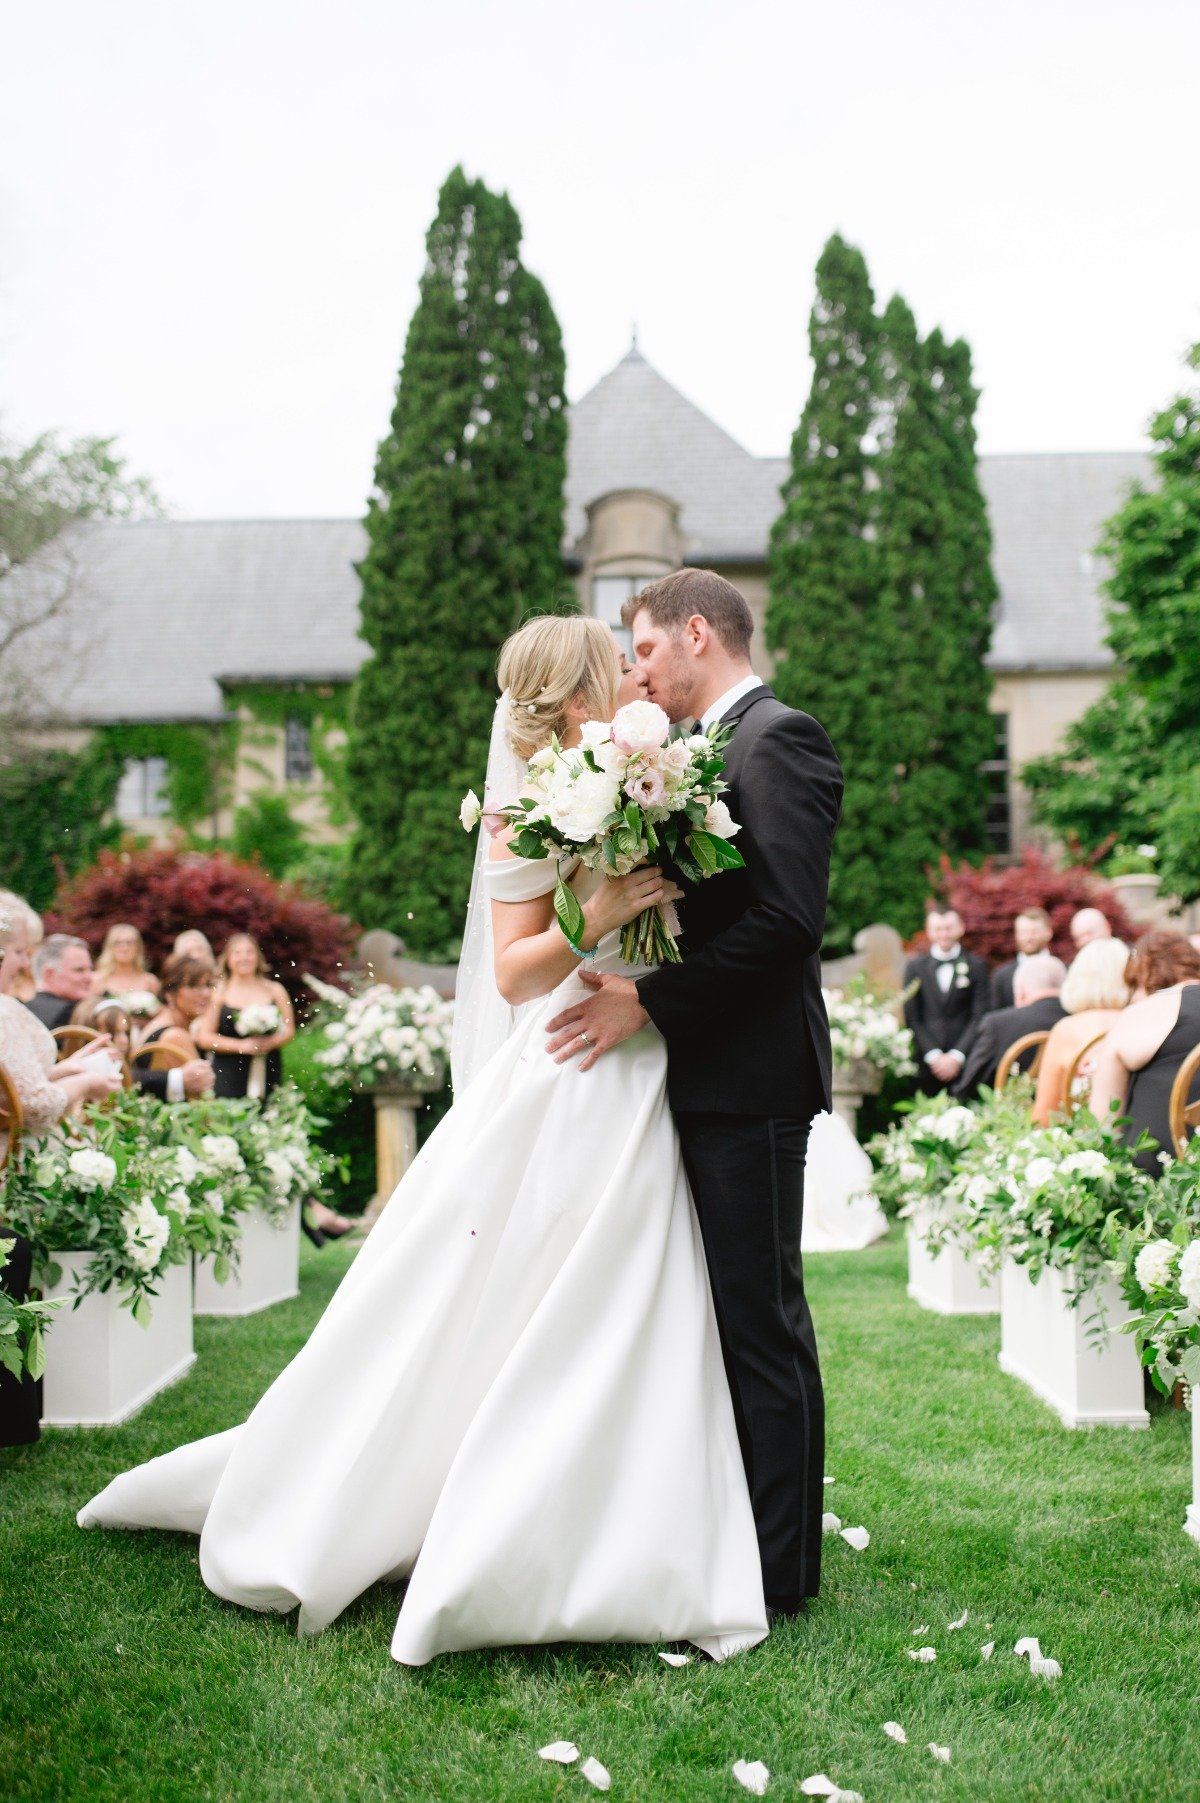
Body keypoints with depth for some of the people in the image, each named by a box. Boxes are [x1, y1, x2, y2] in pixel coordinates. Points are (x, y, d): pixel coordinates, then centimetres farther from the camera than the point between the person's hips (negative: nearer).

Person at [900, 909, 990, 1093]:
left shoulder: (977, 966, 7)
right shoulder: (915, 967, 10)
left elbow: (979, 1017, 1)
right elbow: (912, 1018, 5)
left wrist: (956, 1056, -8)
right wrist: (933, 1056, -6)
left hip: (964, 1062, -1)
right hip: (926, 1064, 1)